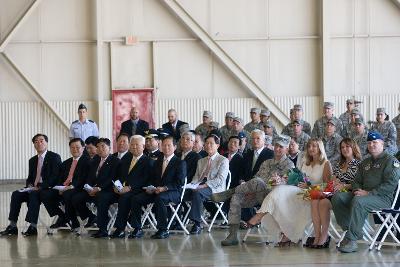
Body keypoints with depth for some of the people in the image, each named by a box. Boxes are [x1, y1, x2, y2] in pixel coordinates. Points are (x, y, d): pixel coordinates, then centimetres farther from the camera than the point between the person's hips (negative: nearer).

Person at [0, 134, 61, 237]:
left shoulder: (54, 157, -1)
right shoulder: (32, 160, 20)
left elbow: (55, 176, -10)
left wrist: (41, 187, -20)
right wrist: (29, 185, -2)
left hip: (47, 189, -6)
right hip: (33, 188, 7)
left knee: (34, 194, -35)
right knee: (16, 194, -17)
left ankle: (33, 227, -38)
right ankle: (12, 226, -20)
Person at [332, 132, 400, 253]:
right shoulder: (365, 162, 26)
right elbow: (357, 181, 26)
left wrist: (369, 193, -18)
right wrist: (357, 190, 0)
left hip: (384, 198, -7)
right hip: (363, 194, 8)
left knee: (358, 201, -37)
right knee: (337, 197, -15)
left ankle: (352, 239, -35)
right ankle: (350, 230, -20)